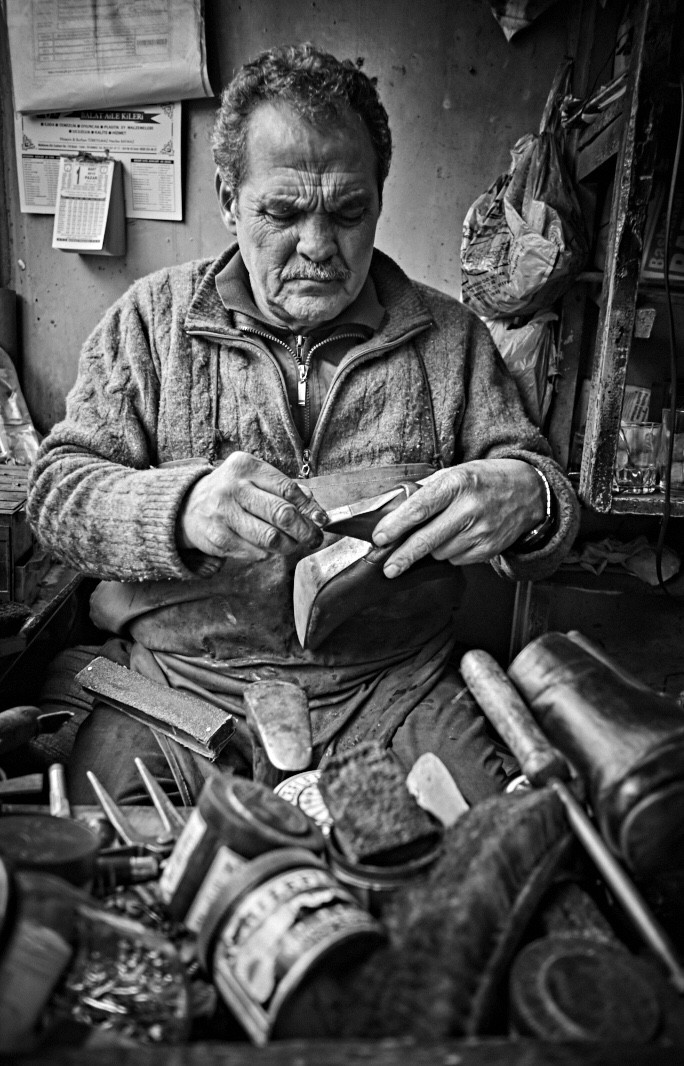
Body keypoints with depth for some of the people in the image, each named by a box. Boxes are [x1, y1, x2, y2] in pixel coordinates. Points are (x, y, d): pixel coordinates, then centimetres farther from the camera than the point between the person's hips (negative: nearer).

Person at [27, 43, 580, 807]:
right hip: (175, 682, 0)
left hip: (394, 686, 1)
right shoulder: (153, 316, 4)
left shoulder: (449, 336, 6)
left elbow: (541, 487, 7)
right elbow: (56, 489, -1)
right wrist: (180, 507, -23)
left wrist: (525, 499, -19)